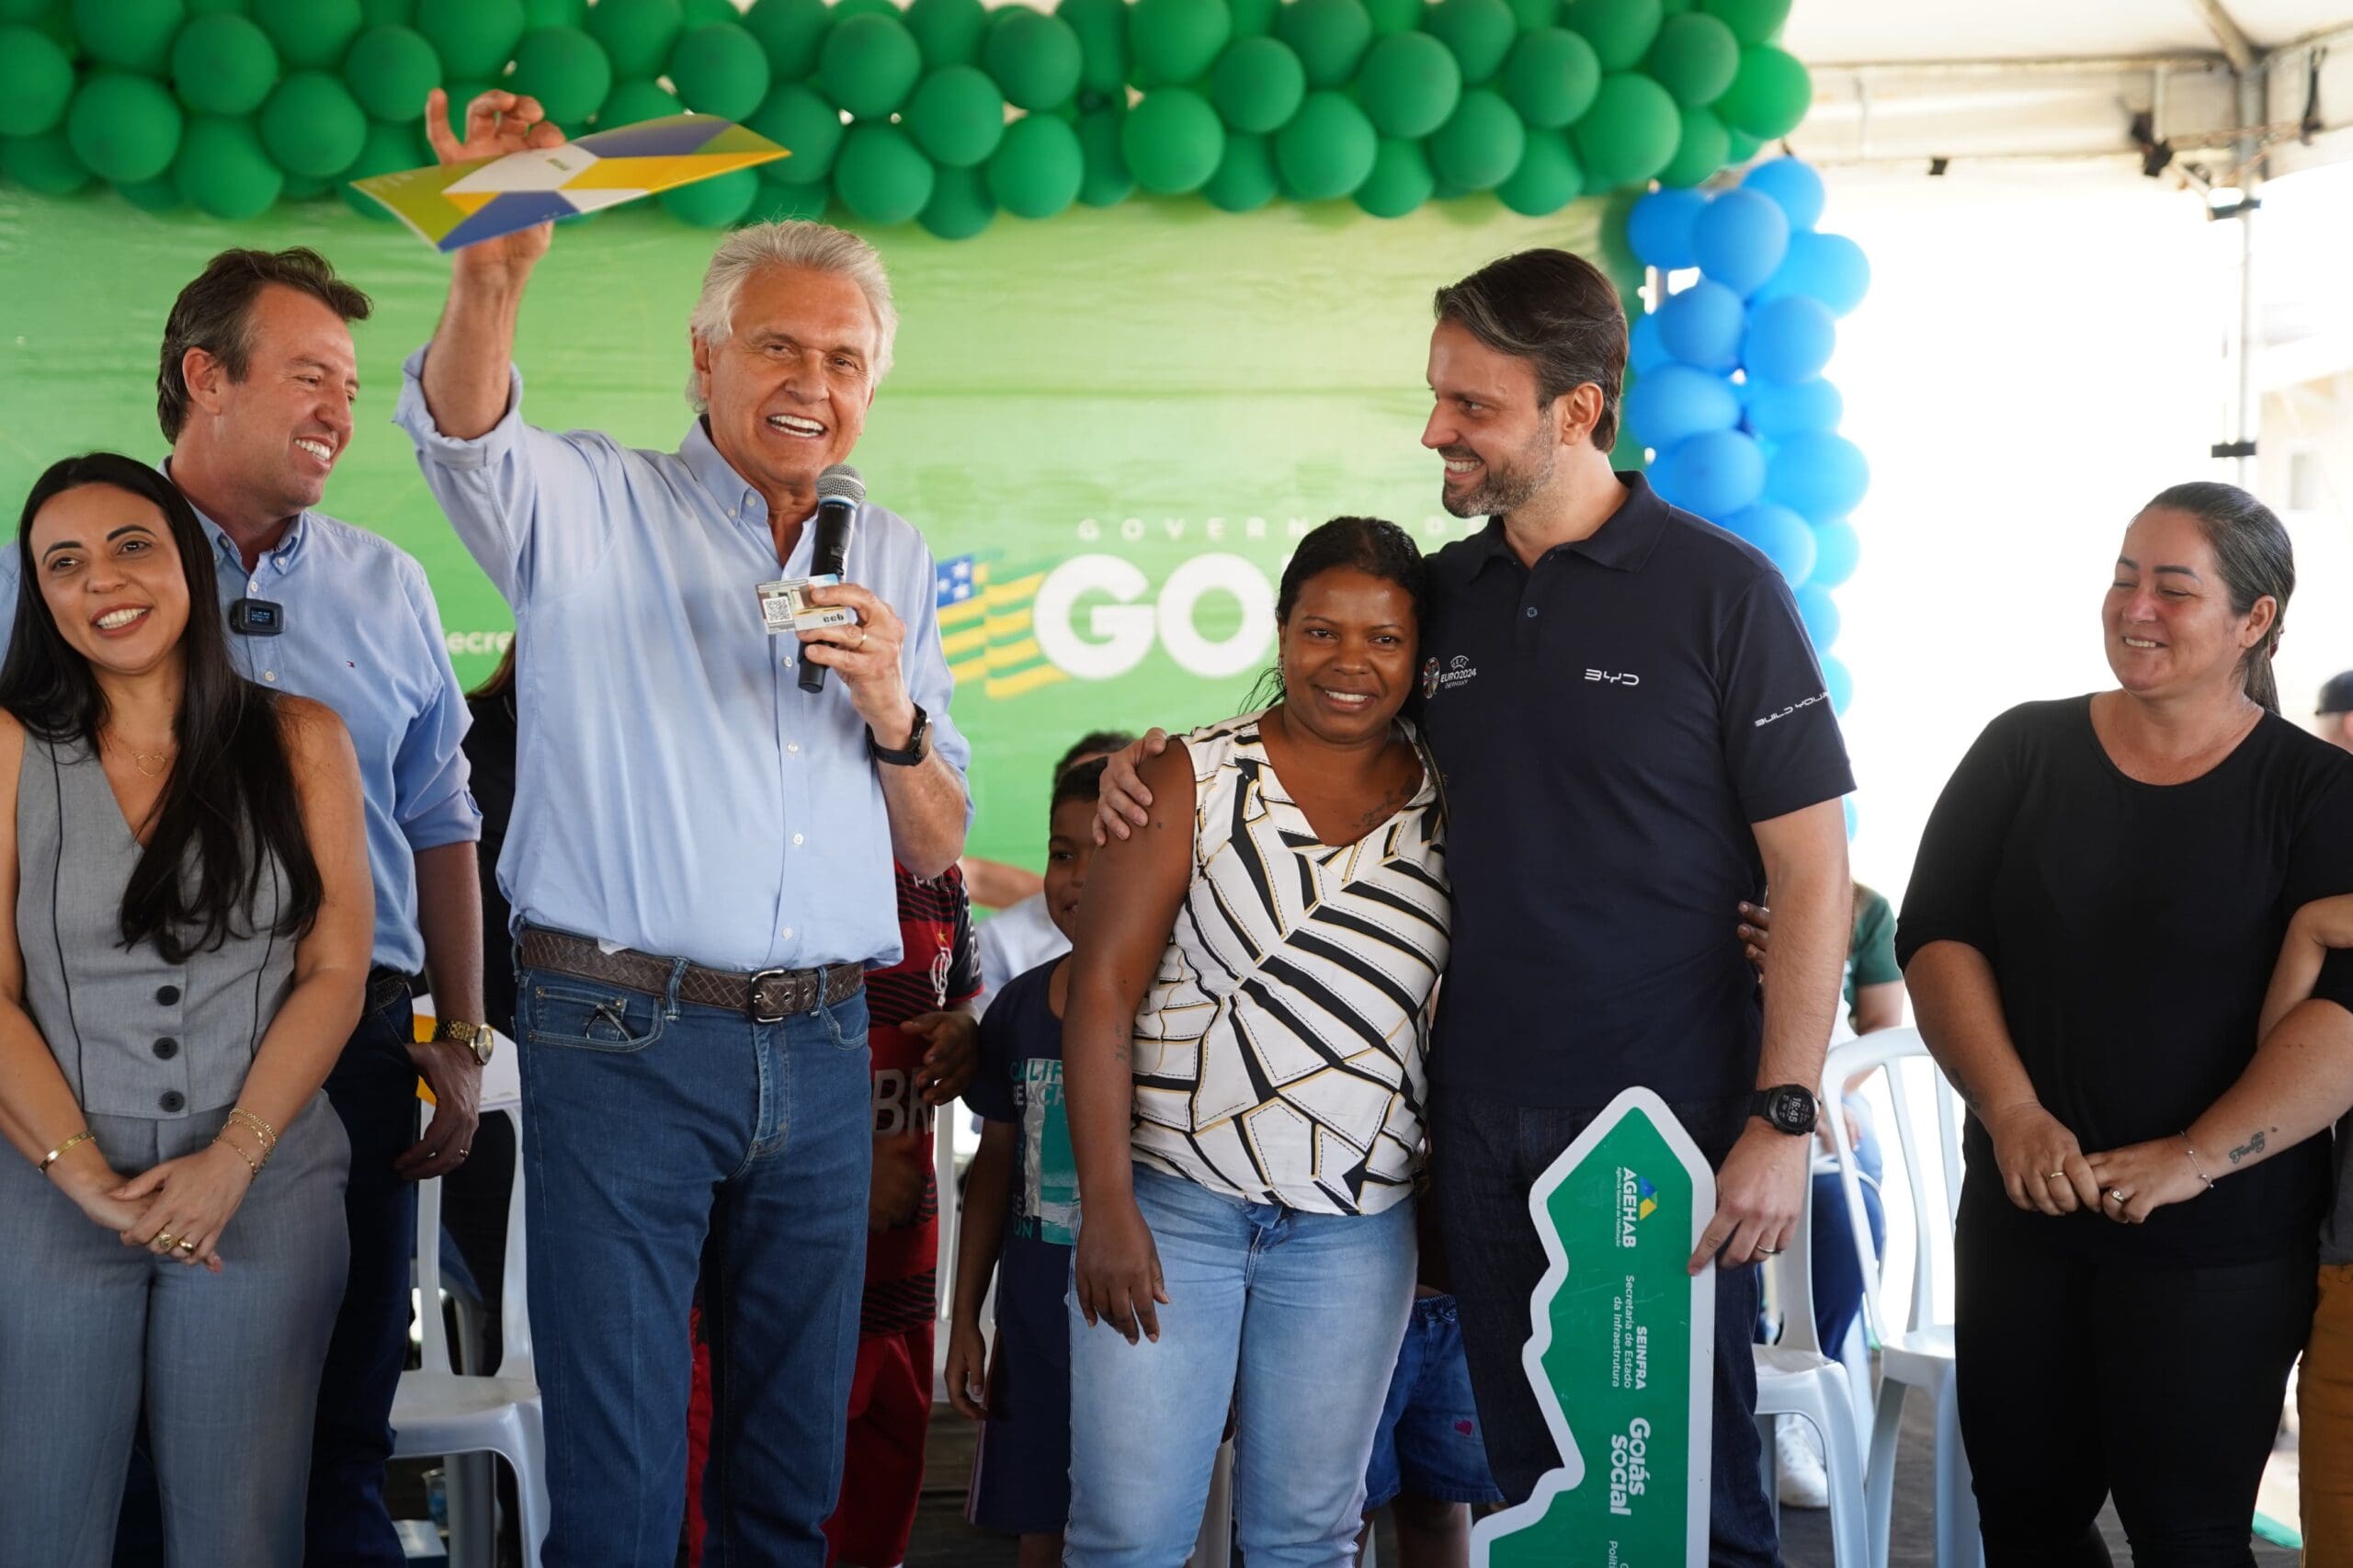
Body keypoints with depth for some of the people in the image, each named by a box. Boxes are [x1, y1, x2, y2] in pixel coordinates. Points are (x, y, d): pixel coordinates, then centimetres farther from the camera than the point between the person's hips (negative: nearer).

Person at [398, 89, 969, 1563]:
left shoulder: (895, 560, 14)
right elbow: (463, 426, -22)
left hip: (821, 1047, 4)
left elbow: (936, 850, 14)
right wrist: (496, 275, -42)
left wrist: (889, 708, -7)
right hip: (622, 1038, -4)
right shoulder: (594, 507, 1)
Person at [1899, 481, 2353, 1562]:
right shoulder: (2025, 753, 6)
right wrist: (2013, 1115, -13)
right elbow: (1935, 936, 0)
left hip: (2217, 1240, -3)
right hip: (2022, 1212, 3)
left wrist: (2195, 1159, -22)